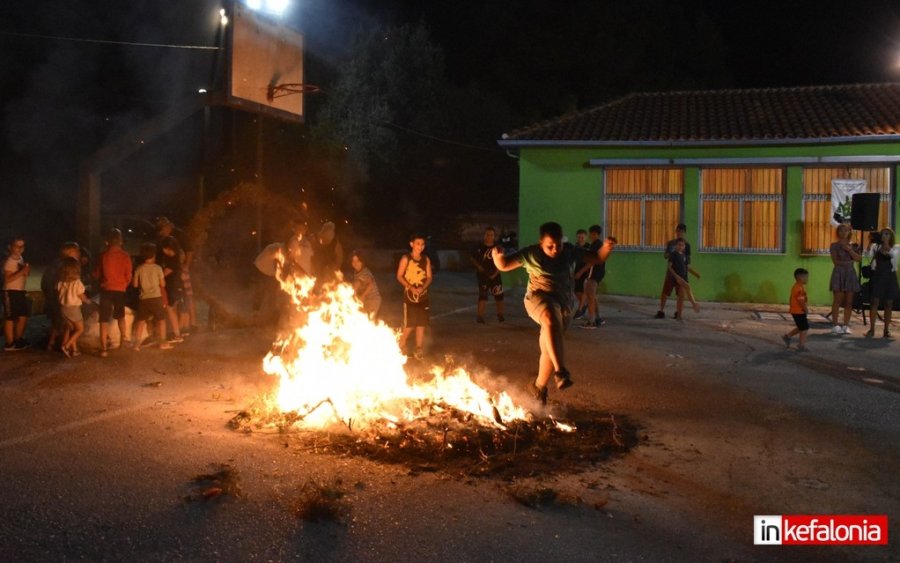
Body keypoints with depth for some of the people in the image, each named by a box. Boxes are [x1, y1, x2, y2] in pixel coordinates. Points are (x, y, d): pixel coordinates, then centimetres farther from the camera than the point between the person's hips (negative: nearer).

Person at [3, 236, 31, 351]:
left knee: (23, 317, 13)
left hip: (20, 292, 9)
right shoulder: (9, 262, -15)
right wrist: (22, 271, -27)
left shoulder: (21, 258, 12)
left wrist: (27, 271, -2)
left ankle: (18, 340, 26)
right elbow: (7, 279, -24)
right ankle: (9, 344, 3)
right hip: (10, 292, -9)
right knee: (10, 318, -3)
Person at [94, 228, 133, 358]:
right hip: (120, 290, 1)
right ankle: (123, 337, 26)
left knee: (104, 320, 0)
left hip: (106, 289, -1)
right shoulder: (125, 256, -4)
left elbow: (97, 274, 5)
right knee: (120, 315, 26)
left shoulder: (103, 255, -5)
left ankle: (104, 348, -4)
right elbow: (128, 276, 0)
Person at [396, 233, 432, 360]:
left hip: (423, 295, 4)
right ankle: (401, 345, 17)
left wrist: (423, 287, -12)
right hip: (410, 295, -4)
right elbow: (399, 276, -6)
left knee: (421, 324, 3)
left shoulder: (426, 260, 5)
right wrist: (410, 287, -18)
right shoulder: (406, 258, -6)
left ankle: (419, 349, 11)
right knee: (409, 324, -6)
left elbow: (429, 277, 8)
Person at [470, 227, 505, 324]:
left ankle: (500, 315, 23)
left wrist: (495, 274, -9)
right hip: (482, 275, -2)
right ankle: (480, 316, -1)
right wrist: (478, 266, -9)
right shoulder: (480, 247, -5)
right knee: (483, 295, -8)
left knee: (499, 295, 6)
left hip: (494, 275, 2)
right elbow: (472, 257, 6)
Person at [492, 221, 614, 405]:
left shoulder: (569, 251, -2)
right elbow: (503, 265, -7)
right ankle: (561, 371, -48)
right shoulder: (531, 253, -9)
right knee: (552, 320, -40)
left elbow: (596, 259, 2)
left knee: (549, 349, 11)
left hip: (564, 303, 4)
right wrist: (498, 256, -29)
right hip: (539, 298, -4)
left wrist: (606, 248, -18)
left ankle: (539, 386, 35)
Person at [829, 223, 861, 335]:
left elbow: (858, 259, -3)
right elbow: (836, 261, -6)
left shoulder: (853, 246, 12)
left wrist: (849, 249, -10)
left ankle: (846, 325, 6)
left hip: (850, 274, 4)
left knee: (849, 301, 1)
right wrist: (849, 262, -4)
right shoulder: (834, 245, 1)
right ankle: (835, 325, -6)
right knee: (838, 300, -8)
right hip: (839, 273, -4)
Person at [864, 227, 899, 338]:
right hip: (877, 275, -1)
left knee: (888, 304, 3)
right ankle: (871, 329, -5)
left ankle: (886, 330, 11)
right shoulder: (876, 247, 6)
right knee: (875, 301, -7)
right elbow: (868, 255, -12)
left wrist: (886, 245, -26)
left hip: (890, 276, 1)